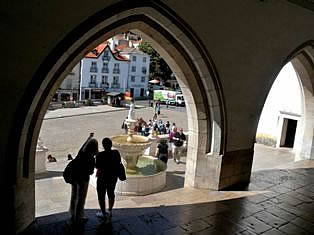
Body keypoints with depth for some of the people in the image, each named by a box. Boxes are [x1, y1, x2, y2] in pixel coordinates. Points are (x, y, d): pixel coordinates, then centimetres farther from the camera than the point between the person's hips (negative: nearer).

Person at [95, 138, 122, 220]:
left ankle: (104, 214, 25)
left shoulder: (100, 155, -23)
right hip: (113, 177, 5)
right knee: (111, 194, 23)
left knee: (101, 196, 14)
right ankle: (110, 212, 36)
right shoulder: (116, 153, -10)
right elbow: (119, 164, 0)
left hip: (103, 178, -5)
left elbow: (98, 168, -19)